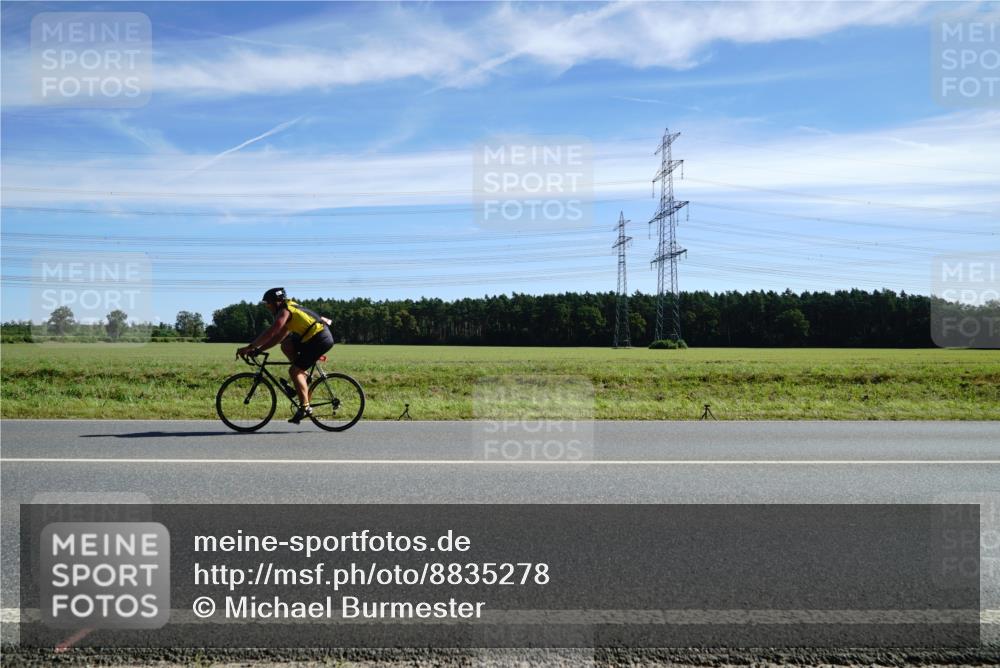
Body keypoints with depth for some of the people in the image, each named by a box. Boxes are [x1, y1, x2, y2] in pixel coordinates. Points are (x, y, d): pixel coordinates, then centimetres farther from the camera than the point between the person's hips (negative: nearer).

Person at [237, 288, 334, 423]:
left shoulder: (284, 311, -8)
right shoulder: (290, 309, 22)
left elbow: (270, 333, -16)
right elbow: (279, 336, 20)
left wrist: (249, 347, -12)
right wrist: (258, 349, 14)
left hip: (320, 339, -9)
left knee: (294, 371, -9)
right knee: (286, 345, 12)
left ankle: (305, 407, -8)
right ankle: (303, 376, 12)